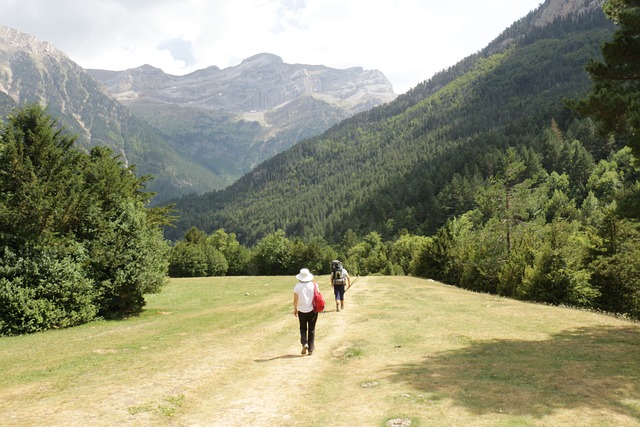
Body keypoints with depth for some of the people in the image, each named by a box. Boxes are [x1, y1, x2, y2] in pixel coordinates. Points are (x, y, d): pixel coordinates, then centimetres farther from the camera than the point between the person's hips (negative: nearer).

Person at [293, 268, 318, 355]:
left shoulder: (297, 286, -7)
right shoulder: (314, 285, -6)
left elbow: (295, 299, -4)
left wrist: (295, 309, 10)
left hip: (302, 311, 0)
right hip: (312, 310, 0)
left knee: (303, 328, 17)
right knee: (311, 329, 11)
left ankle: (304, 343, -4)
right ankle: (311, 349, 12)